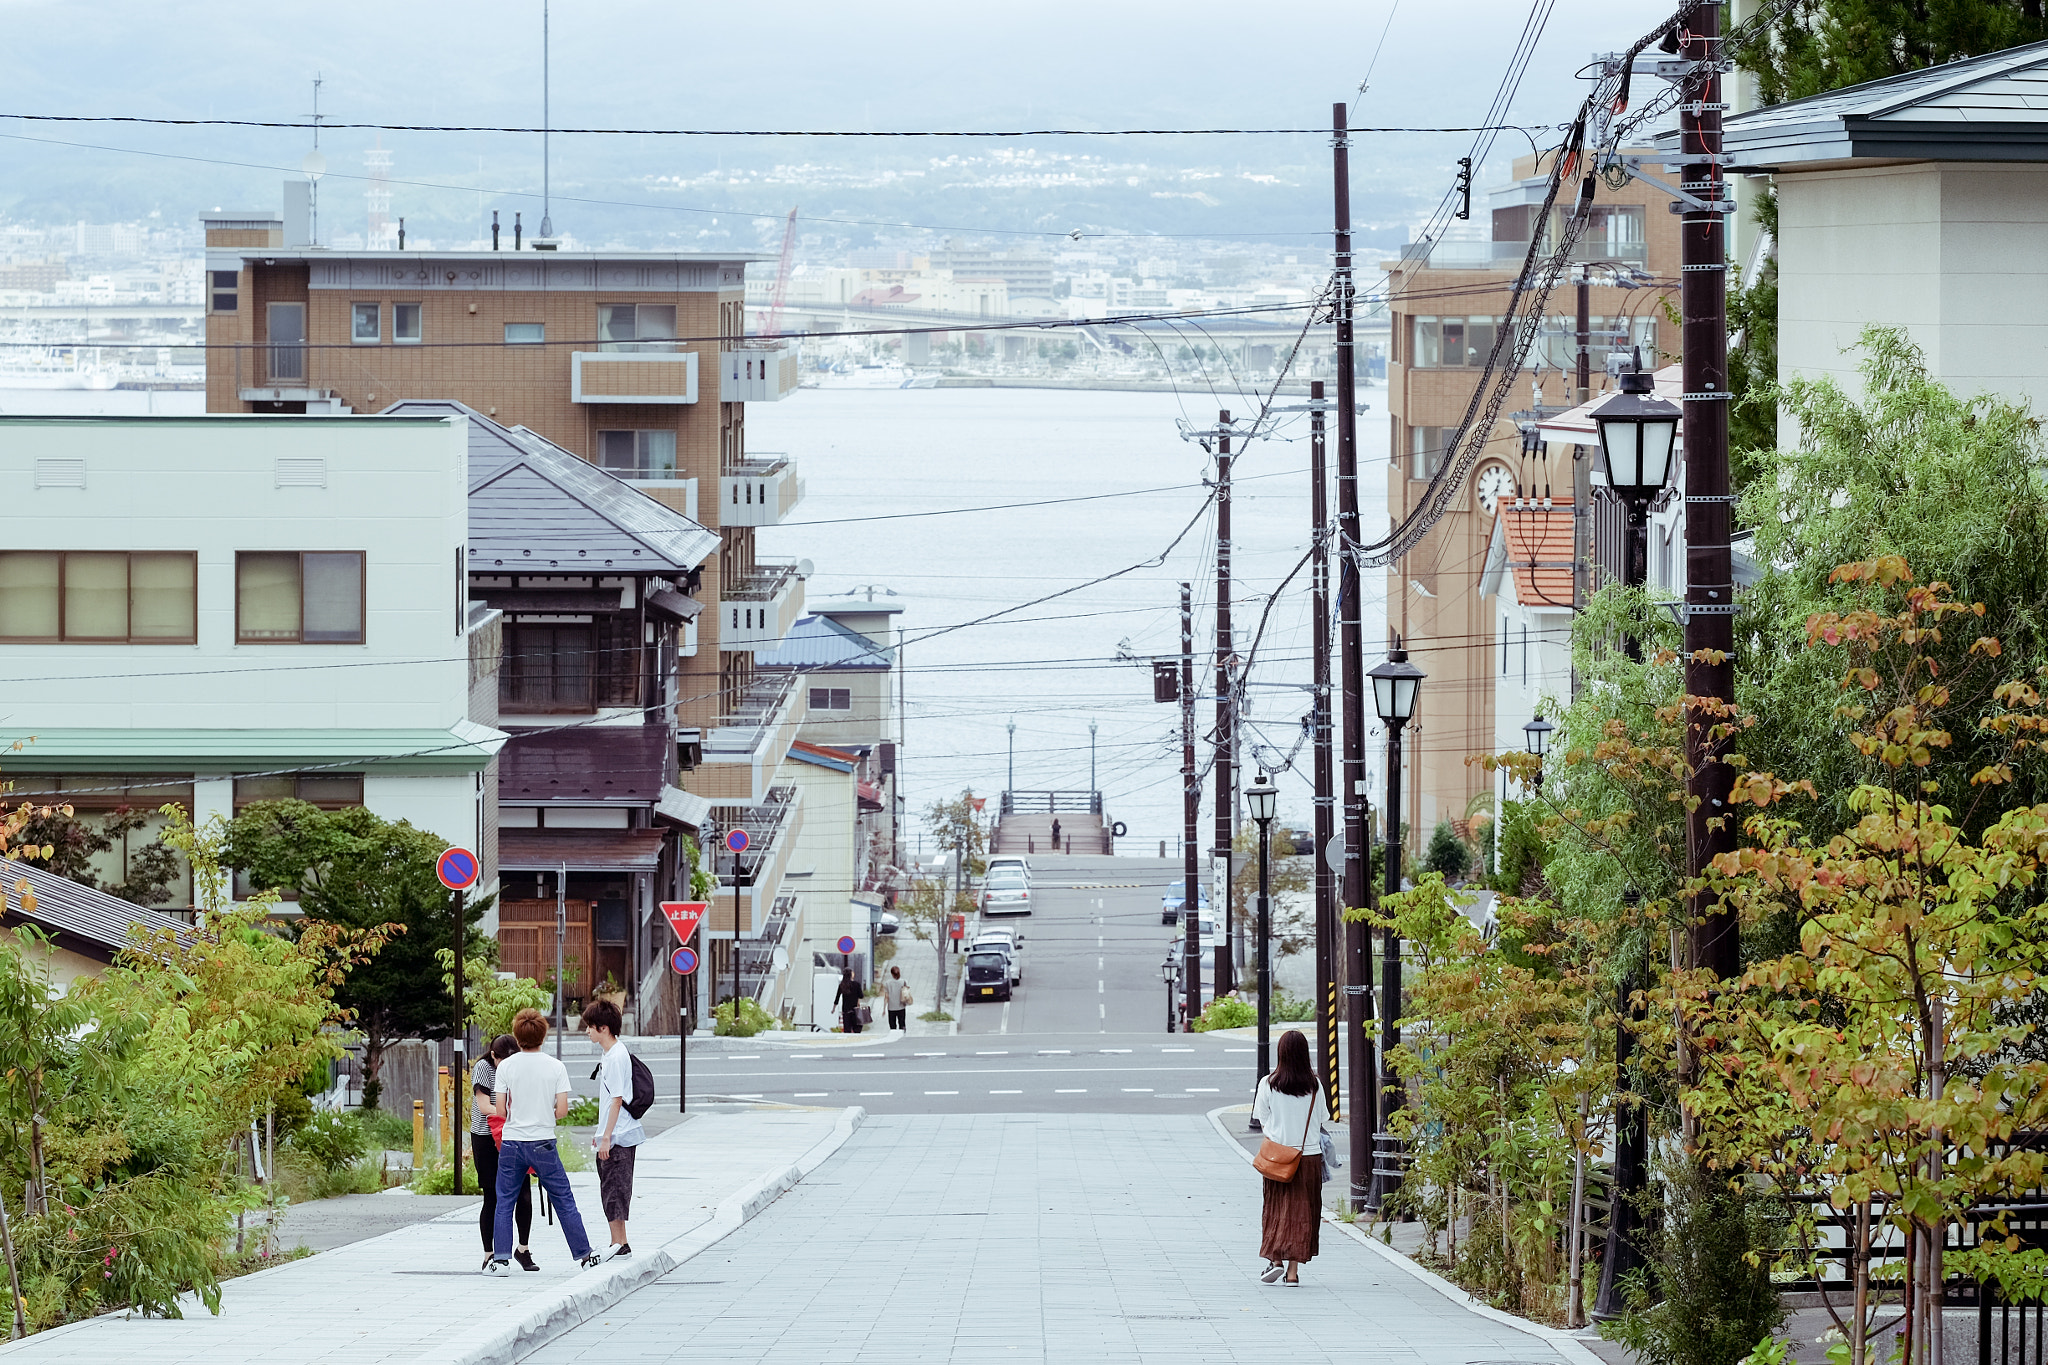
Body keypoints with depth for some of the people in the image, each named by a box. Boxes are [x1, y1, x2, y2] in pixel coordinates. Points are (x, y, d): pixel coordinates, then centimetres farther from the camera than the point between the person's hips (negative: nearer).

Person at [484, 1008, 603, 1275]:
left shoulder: (506, 1066, -4)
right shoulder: (556, 1067, -3)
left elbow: (500, 1110, -4)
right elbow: (563, 1110, -5)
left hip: (512, 1142, 0)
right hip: (544, 1143, 0)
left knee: (504, 1202, 9)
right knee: (564, 1200, 8)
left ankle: (500, 1260, 3)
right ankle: (585, 1255, 11)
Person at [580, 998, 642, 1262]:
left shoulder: (617, 1057, -17)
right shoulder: (610, 1054, 13)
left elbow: (617, 1100, -19)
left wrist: (606, 1137, -19)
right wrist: (601, 1133, 23)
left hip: (619, 1136, -10)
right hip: (613, 1135, 10)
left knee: (613, 1190, -7)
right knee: (610, 1190, 13)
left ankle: (620, 1245, -5)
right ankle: (619, 1244, 19)